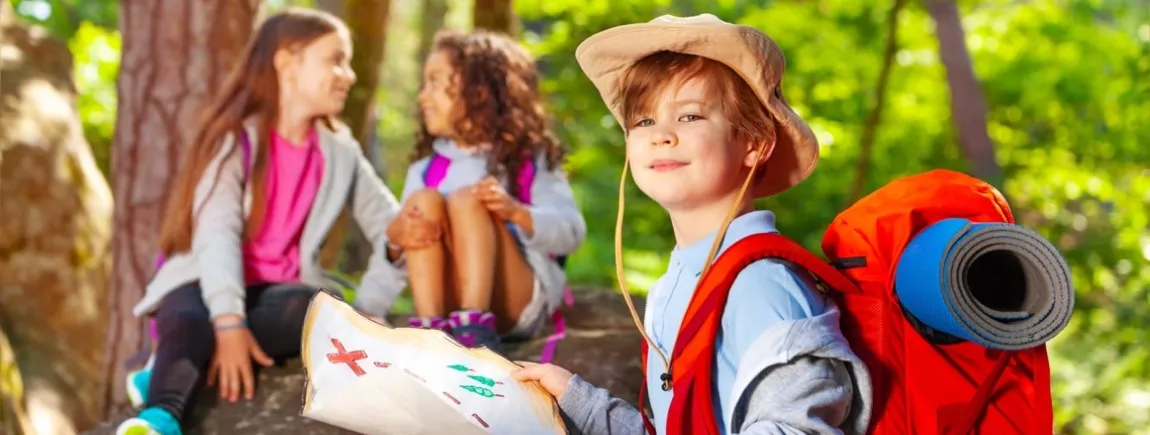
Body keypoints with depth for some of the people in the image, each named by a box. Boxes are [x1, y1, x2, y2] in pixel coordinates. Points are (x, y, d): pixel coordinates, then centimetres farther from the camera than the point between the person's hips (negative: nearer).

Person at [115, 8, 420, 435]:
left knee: (314, 307, -32)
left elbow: (392, 227, 6)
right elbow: (216, 233, -19)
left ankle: (173, 366, -31)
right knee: (190, 323, -37)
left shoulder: (341, 153, 9)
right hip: (207, 285, -3)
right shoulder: (236, 139, -6)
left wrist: (367, 308, -12)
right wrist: (228, 321, -35)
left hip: (279, 293, 3)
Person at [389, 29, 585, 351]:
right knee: (424, 201, -17)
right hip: (446, 299, 3)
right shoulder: (425, 169, 16)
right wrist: (397, 236, -17)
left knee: (466, 199, -22)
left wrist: (516, 212, -23)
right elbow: (400, 251, 8)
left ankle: (474, 326, -40)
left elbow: (571, 232, -5)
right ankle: (429, 328, -34)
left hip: (518, 302, -3)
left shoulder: (530, 160, 6)